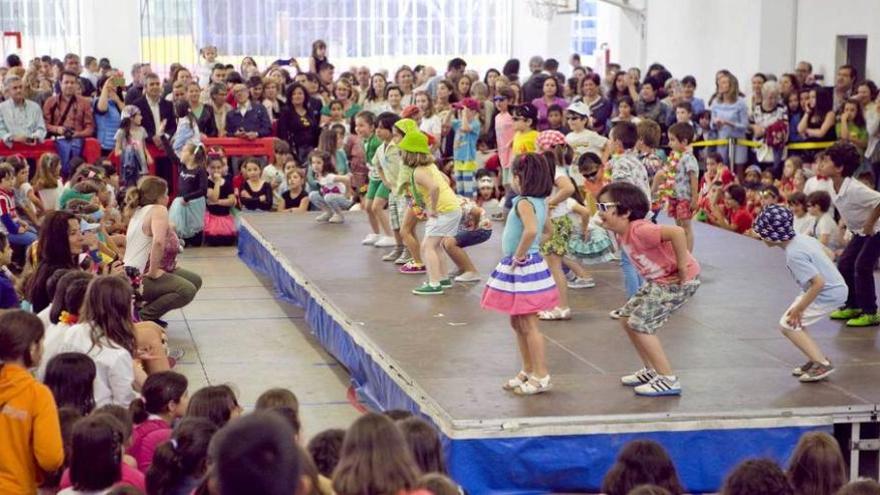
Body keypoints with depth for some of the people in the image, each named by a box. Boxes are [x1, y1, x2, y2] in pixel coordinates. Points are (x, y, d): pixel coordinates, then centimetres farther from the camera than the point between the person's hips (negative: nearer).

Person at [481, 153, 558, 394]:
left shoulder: (524, 203, -20)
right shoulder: (540, 202, 8)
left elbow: (531, 230, -38)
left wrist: (519, 256, -24)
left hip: (522, 268, -10)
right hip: (521, 267, 10)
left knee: (528, 325, -3)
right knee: (518, 323, 19)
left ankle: (541, 377, 2)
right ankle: (528, 371, 28)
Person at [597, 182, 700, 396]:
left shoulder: (639, 231, -30)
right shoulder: (622, 234, 1)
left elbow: (677, 232, -41)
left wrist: (681, 268, -32)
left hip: (679, 281, -10)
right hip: (659, 280, 10)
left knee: (640, 324, -11)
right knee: (627, 318, 14)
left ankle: (668, 380, -1)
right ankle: (651, 371, 27)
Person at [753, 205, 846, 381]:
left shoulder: (794, 254, -26)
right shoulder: (801, 238, 1)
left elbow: (818, 282, -30)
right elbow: (827, 254, 15)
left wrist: (799, 308, -19)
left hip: (829, 293, -10)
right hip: (836, 286, 10)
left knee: (788, 325, -6)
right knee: (795, 323, 17)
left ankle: (822, 364, -5)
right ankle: (815, 359, 21)